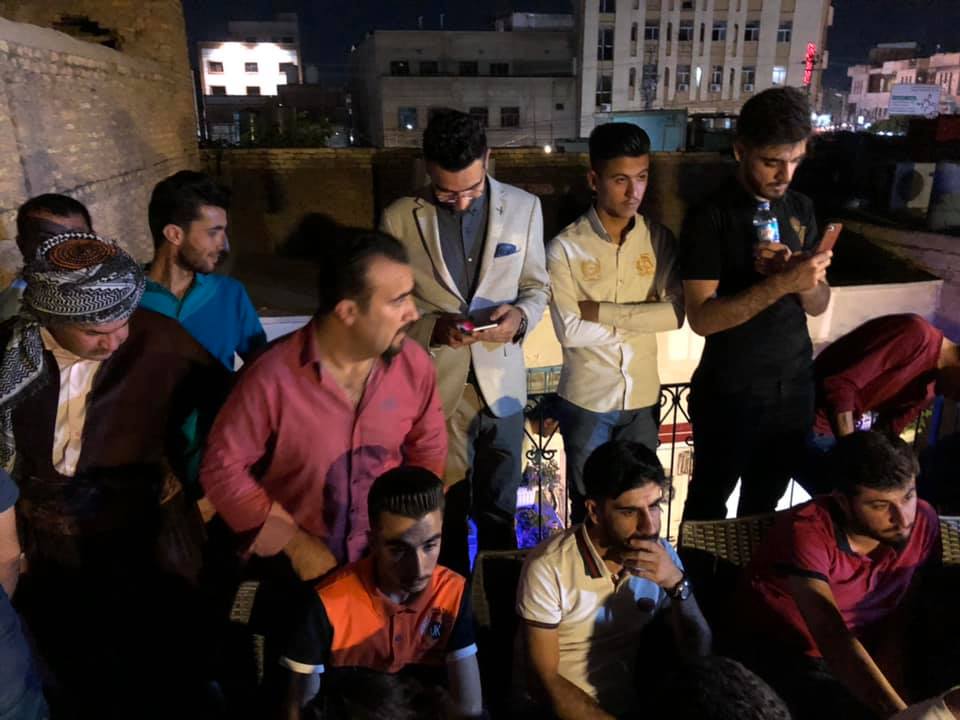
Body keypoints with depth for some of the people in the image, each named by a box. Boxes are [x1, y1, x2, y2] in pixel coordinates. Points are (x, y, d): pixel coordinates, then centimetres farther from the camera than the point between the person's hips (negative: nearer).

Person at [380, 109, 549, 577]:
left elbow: (537, 287, 7)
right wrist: (432, 327, -20)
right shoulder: (399, 218, -7)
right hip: (433, 387, -1)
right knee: (444, 513, 15)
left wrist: (520, 315, -16)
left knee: (499, 511, 17)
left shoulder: (524, 207, -1)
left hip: (500, 382, 2)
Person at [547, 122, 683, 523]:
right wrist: (639, 319, -11)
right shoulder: (566, 247, -12)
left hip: (643, 397, 3)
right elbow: (569, 331, -18)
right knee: (588, 507, 15)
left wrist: (604, 312, -17)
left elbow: (676, 313, -11)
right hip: (586, 399, -3)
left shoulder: (659, 239, -1)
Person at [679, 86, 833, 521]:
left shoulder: (801, 210, 4)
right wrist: (780, 283, -29)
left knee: (763, 505, 21)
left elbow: (818, 305, 7)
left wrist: (805, 279, -15)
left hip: (795, 388, 6)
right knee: (708, 504, 13)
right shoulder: (709, 220, -14)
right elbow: (701, 317, -21)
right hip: (729, 395, -5)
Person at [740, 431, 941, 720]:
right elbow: (833, 638, -37)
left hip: (867, 656, 5)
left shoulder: (923, 522, -11)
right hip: (785, 656, -5)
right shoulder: (806, 531, -28)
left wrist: (889, 683, -13)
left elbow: (900, 620, -1)